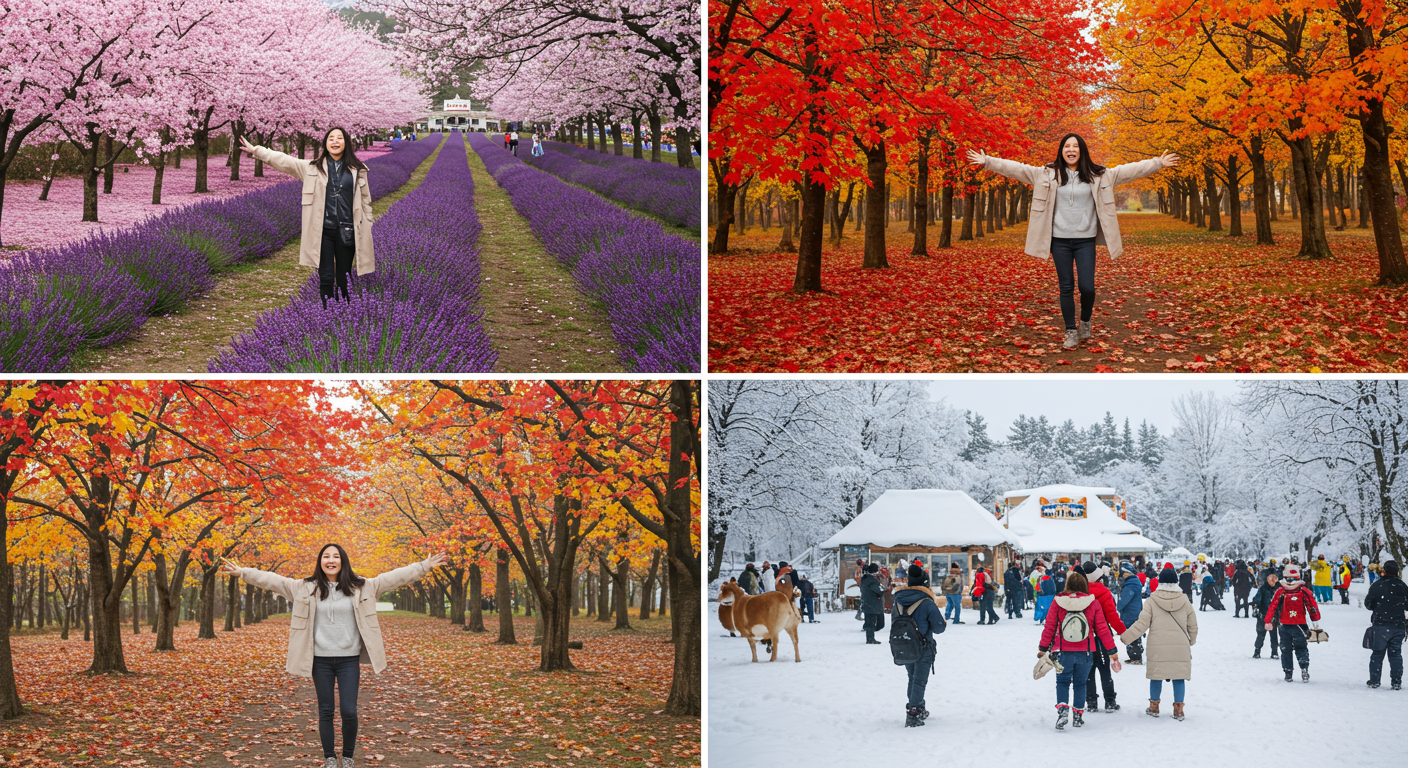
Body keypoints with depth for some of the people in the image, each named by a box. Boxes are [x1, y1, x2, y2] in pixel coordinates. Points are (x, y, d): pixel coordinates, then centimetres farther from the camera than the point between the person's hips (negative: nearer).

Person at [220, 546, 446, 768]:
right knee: (325, 711, 7)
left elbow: (394, 577, 0)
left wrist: (425, 566, -4)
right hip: (321, 660, 1)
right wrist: (241, 572, -5)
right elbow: (272, 580, 1)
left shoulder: (362, 587, 1)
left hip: (349, 659, 0)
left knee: (349, 711, -3)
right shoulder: (305, 588, 1)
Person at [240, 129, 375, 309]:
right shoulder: (313, 167, 5)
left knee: (344, 279, 7)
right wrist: (255, 150, 0)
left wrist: (368, 225, 12)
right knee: (326, 278, -4)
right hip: (323, 232, -1)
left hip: (347, 232, 1)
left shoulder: (357, 170, 7)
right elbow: (283, 161, 5)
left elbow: (365, 200, 14)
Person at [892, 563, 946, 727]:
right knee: (919, 681, 2)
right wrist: (942, 621, 8)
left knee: (912, 679, 21)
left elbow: (893, 624, 8)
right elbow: (939, 628, -14)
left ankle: (919, 709, 32)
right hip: (923, 649, -5)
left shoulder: (898, 601, -3)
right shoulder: (927, 603, -19)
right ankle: (912, 714, -6)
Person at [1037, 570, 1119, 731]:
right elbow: (1102, 629, -1)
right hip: (1085, 652, 1)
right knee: (1080, 683, 15)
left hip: (1064, 651, -1)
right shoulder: (1093, 603, -4)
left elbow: (1050, 627, -1)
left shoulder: (1058, 602, -6)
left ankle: (1062, 710, -11)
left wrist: (1043, 648, 9)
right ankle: (1078, 716, 17)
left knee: (1062, 682, 10)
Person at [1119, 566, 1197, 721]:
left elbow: (1142, 624, -7)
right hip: (1180, 646, 1)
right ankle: (1178, 709, 5)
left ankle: (1154, 707, 21)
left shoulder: (1151, 602, -5)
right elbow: (1193, 625, 10)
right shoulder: (1184, 601, 2)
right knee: (1179, 676, 6)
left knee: (1156, 676, 11)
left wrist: (1125, 637, 1)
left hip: (1158, 647, -1)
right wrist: (1192, 640, 29)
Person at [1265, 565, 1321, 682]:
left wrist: (1316, 623, 3)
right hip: (1285, 626, 3)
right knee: (1285, 649, 6)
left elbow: (1312, 607, 3)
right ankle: (1287, 672, 14)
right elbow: (1272, 607, 7)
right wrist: (1268, 621, 3)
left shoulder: (1304, 592, -1)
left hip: (1299, 625, -3)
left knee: (1301, 647, -9)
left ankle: (1304, 669, -12)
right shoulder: (1280, 592, 4)